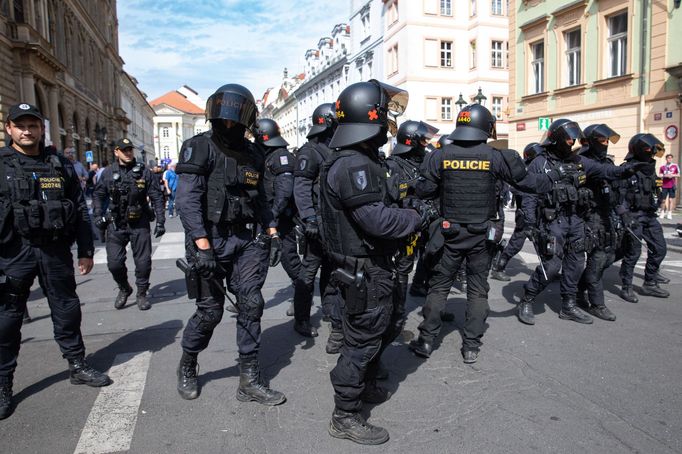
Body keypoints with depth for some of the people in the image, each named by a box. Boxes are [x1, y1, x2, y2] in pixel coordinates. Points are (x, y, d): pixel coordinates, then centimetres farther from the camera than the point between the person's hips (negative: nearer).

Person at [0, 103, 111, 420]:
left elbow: (80, 210, 9)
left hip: (56, 249, 3)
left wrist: (85, 251, 6)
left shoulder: (61, 166, 7)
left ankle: (78, 367, 27)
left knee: (67, 310, 12)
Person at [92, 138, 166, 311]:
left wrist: (160, 221, -5)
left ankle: (141, 294, 22)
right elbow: (98, 195, 13)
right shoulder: (108, 173, 4)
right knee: (114, 262, 0)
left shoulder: (144, 171, 0)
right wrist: (98, 216, 0)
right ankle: (124, 289, 26)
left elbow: (157, 197, 0)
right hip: (116, 225, 1)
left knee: (143, 261, 3)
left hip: (139, 224, -1)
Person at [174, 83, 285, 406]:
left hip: (246, 240, 5)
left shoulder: (252, 154, 9)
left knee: (251, 305, 0)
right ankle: (187, 366, 32)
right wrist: (203, 246, -22)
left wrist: (272, 233, 8)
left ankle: (250, 381, 12)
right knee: (210, 311, 3)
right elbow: (187, 200, -15)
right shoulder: (199, 148, -8)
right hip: (211, 241, -4)